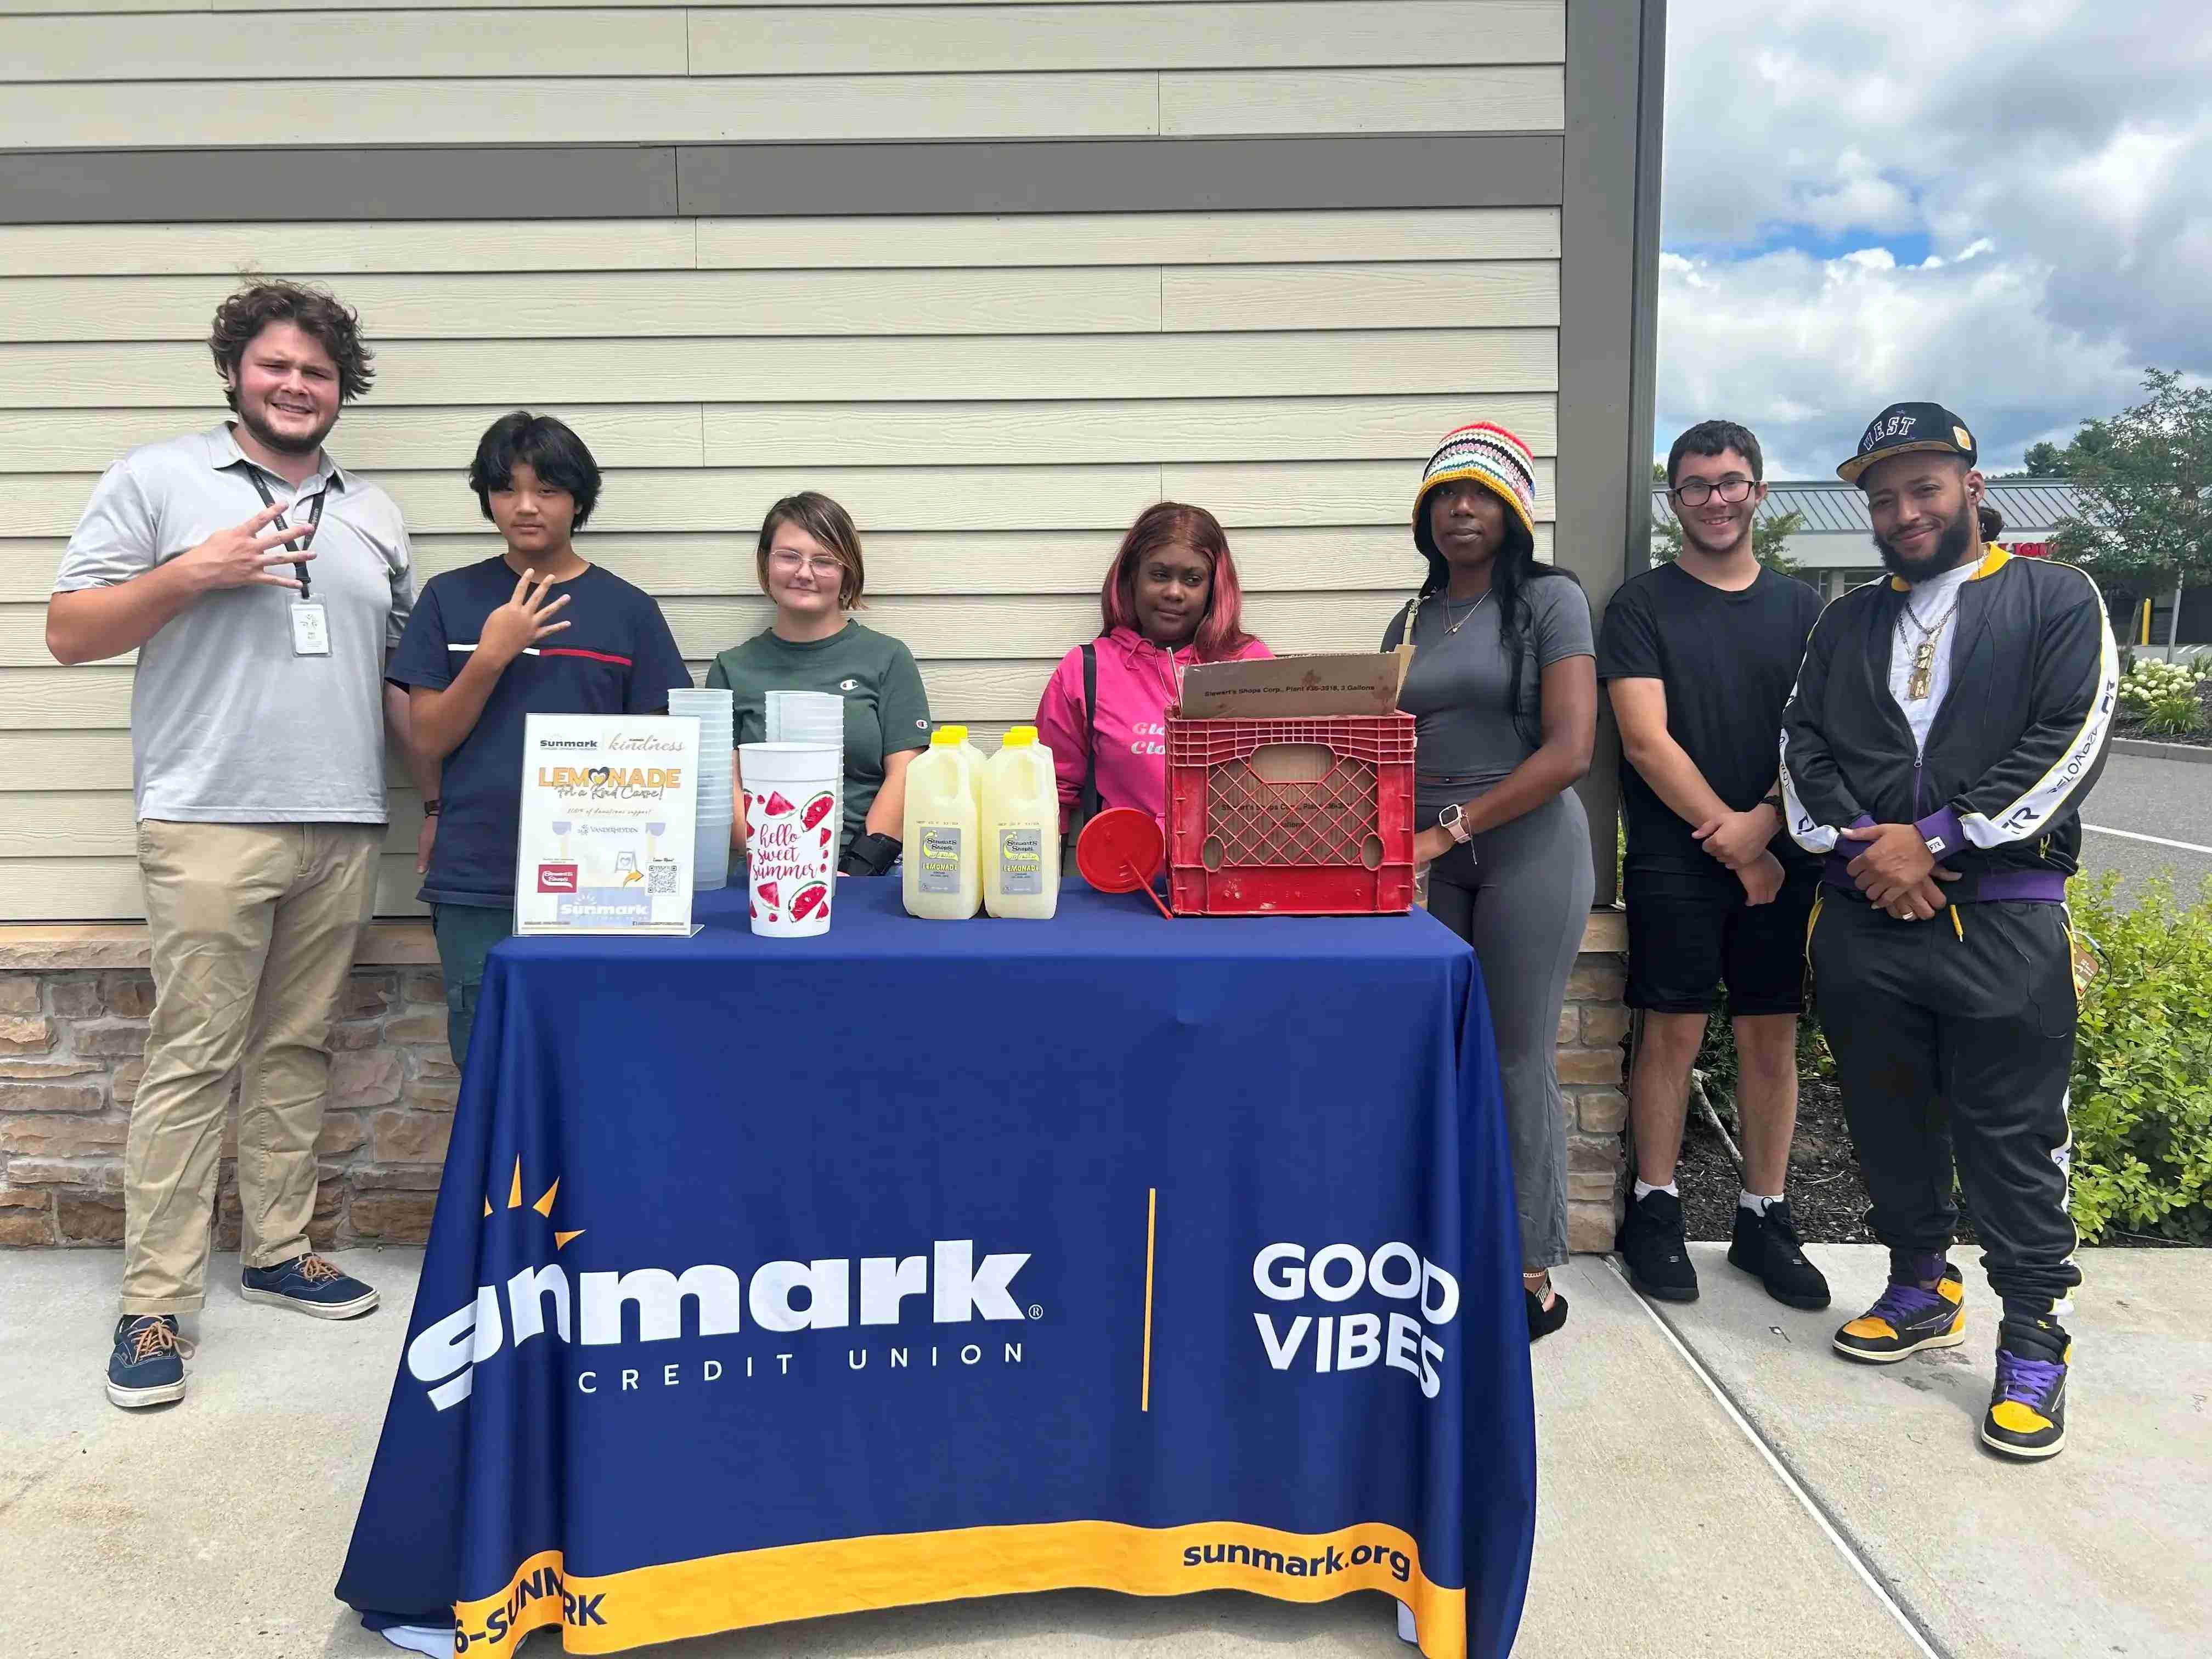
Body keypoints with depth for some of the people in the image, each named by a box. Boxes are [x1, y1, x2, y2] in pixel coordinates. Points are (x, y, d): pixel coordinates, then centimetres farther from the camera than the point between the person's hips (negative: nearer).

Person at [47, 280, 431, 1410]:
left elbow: (401, 676, 20)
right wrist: (194, 573, -11)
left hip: (346, 825, 4)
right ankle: (155, 1303, 4)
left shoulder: (373, 516, 17)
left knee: (297, 1050, 11)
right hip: (210, 821, -4)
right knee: (192, 1059, -4)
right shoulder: (157, 481, 5)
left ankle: (279, 1251, 22)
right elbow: (70, 633, 2)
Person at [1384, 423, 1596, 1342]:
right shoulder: (1410, 622, 14)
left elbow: (1570, 749, -12)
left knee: (1517, 1058, -1)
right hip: (1430, 858, 5)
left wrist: (1452, 828, -17)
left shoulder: (1550, 600, -2)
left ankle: (1532, 1275, 11)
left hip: (1529, 846, -4)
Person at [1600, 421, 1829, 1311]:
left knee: (1772, 1036, 7)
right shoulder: (1643, 604, 1)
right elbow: (1646, 741, -7)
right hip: (1676, 861, -3)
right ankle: (1654, 1213, 13)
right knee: (1671, 1033, 0)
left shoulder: (1799, 606, 12)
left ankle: (1764, 1220, 19)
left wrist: (1763, 823, -12)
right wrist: (1732, 841, -10)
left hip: (1780, 858, 3)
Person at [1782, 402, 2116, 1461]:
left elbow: (2070, 740, -8)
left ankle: (2034, 1338, 14)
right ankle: (1922, 1289, 30)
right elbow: (1803, 747, 8)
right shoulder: (1846, 623, 17)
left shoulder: (2055, 599, 4)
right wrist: (1859, 844, -9)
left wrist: (1933, 839, -14)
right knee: (1887, 1117, 12)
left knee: (2013, 1134, 0)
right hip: (1863, 917, 4)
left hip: (2004, 920, -4)